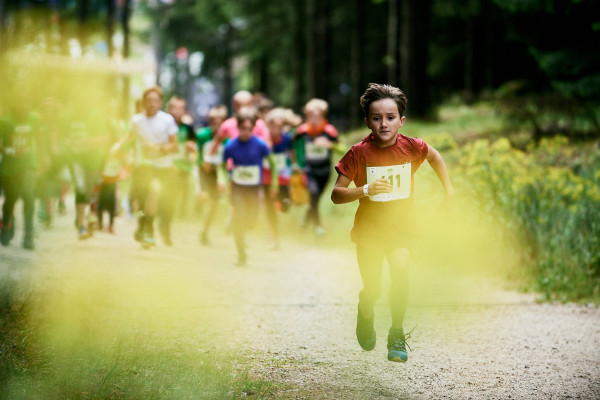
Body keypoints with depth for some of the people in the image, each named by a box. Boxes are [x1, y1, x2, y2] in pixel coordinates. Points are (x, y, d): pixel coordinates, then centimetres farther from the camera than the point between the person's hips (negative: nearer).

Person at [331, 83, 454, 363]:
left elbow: (434, 155, 14)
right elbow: (336, 195, -17)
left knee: (400, 270, -25)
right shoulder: (359, 154, -17)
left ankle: (397, 334, -8)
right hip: (368, 230, -1)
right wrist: (365, 190, -32)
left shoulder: (411, 147, -11)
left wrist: (448, 189, 13)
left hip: (401, 227, 1)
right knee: (372, 291, 2)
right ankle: (365, 314, 41)